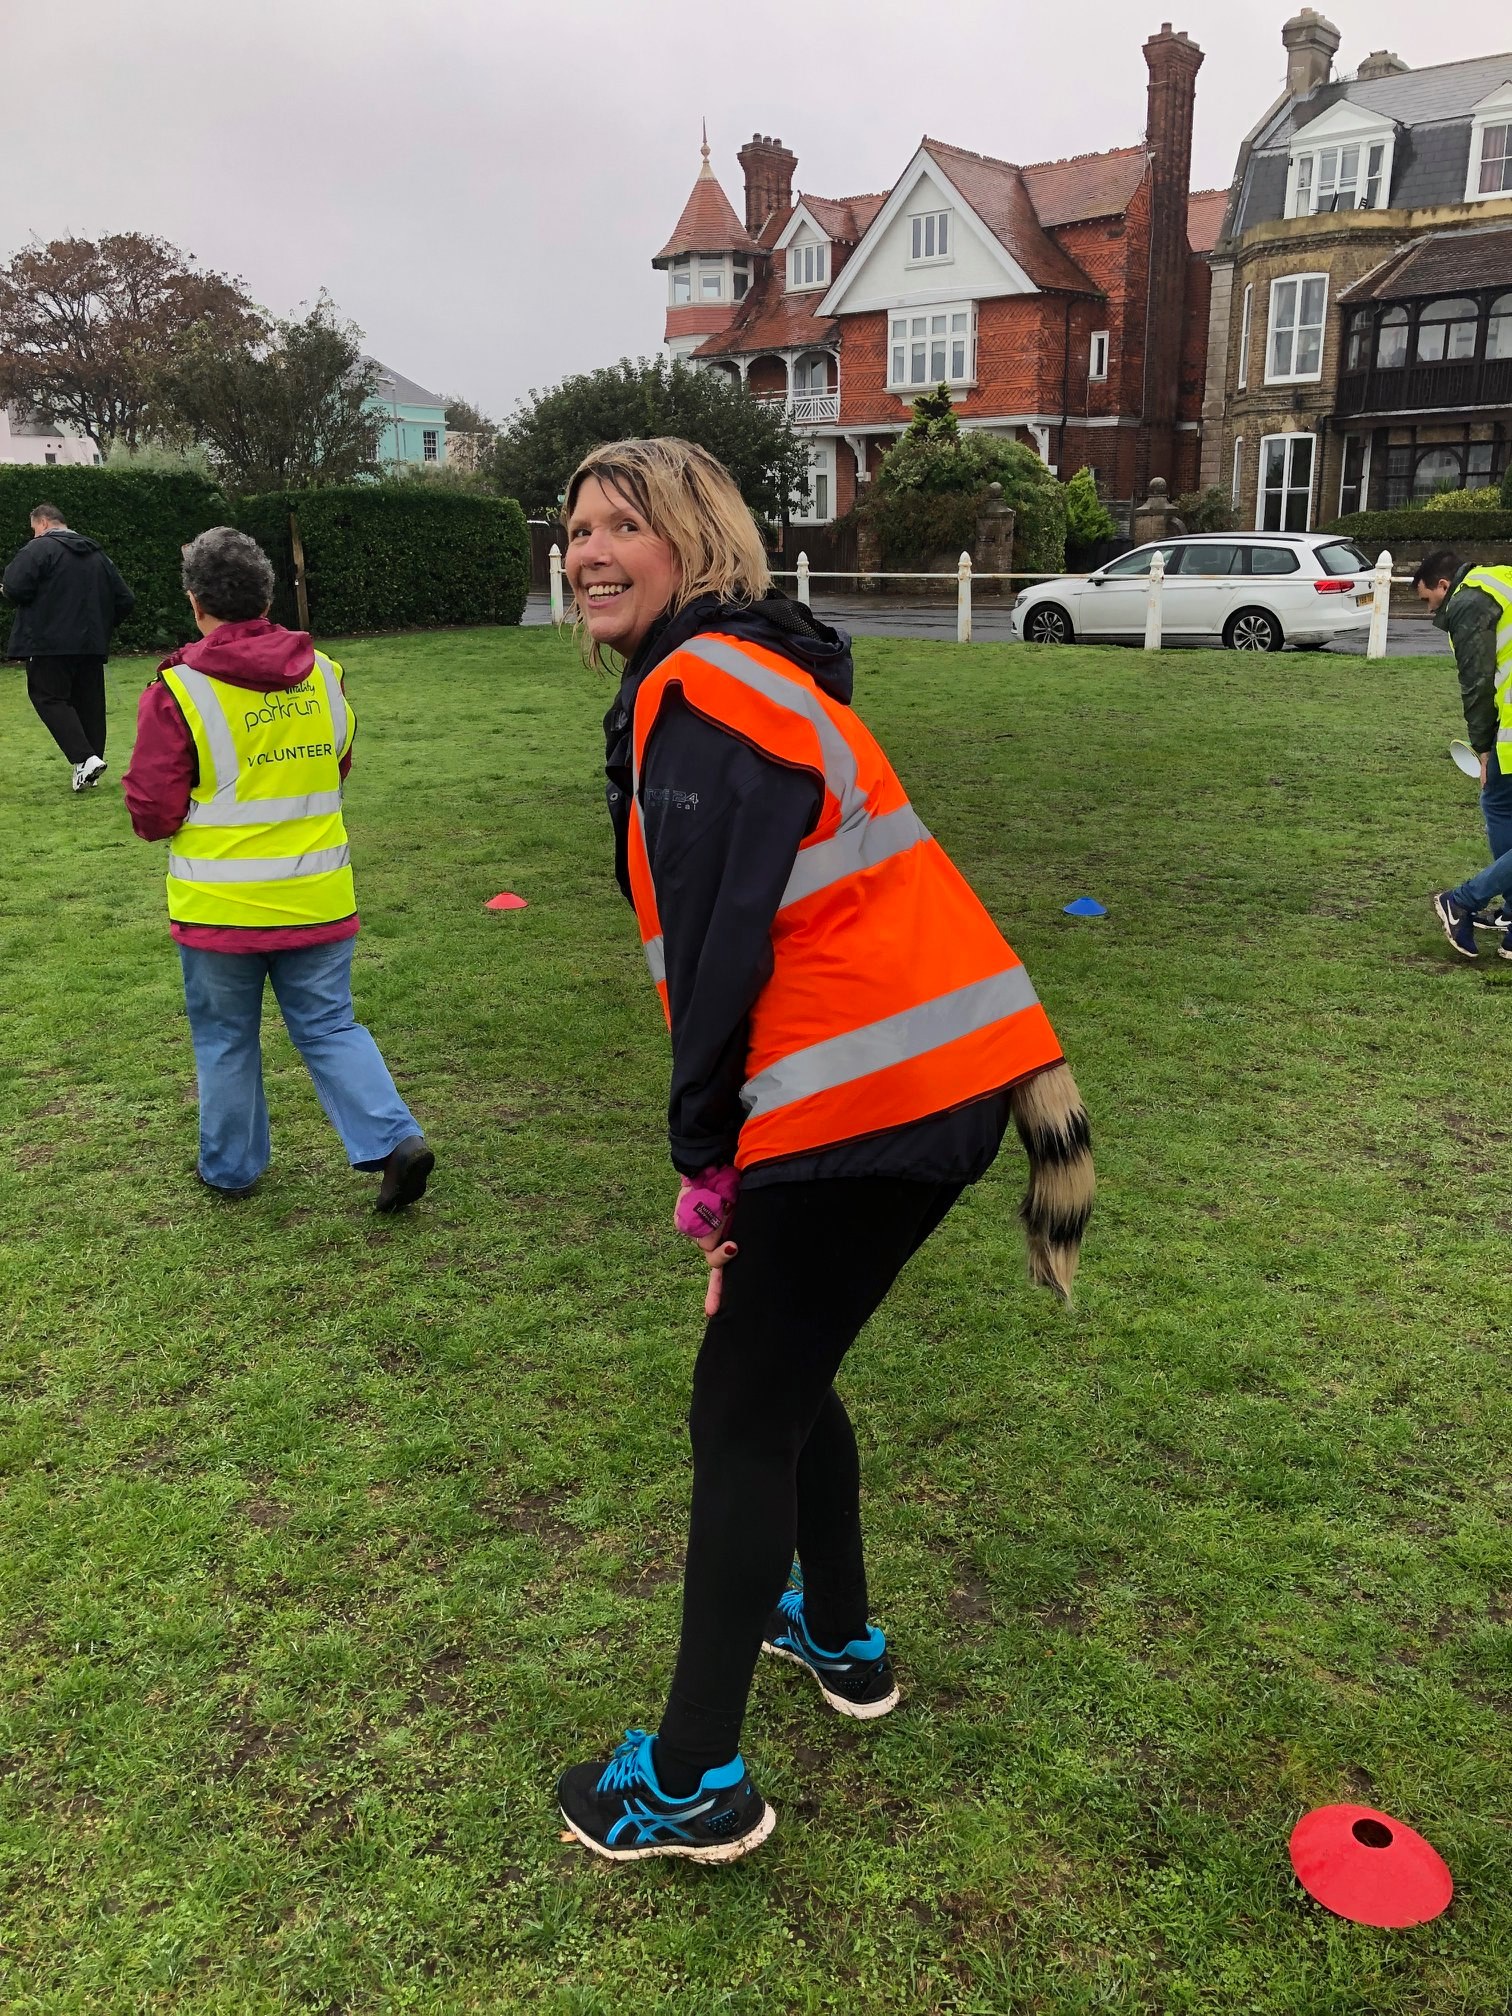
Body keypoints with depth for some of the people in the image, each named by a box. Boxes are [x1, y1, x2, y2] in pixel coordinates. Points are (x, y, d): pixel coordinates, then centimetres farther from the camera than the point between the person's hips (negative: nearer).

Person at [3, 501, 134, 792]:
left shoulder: (39, 548, -6)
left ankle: (84, 758, -18)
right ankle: (89, 769, 13)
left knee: (50, 698, -1)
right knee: (89, 702, 10)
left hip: (50, 643, -6)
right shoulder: (97, 555, 15)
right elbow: (125, 601, 14)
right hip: (92, 645, 6)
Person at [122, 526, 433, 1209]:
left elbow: (154, 815, -11)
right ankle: (395, 1139, -1)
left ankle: (230, 1167, 28)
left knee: (225, 1040, 14)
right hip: (317, 898, 3)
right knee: (330, 1028, 13)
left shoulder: (176, 691, -14)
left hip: (220, 907, -3)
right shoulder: (323, 674, 0)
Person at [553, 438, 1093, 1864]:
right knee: (784, 1369, 25)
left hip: (866, 1099, -10)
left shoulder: (698, 687, -11)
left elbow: (720, 940, -18)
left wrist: (705, 1150, -8)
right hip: (943, 1075, 10)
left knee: (742, 1417, 2)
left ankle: (696, 1786, 17)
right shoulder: (751, 675, 20)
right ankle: (840, 1639, 44)